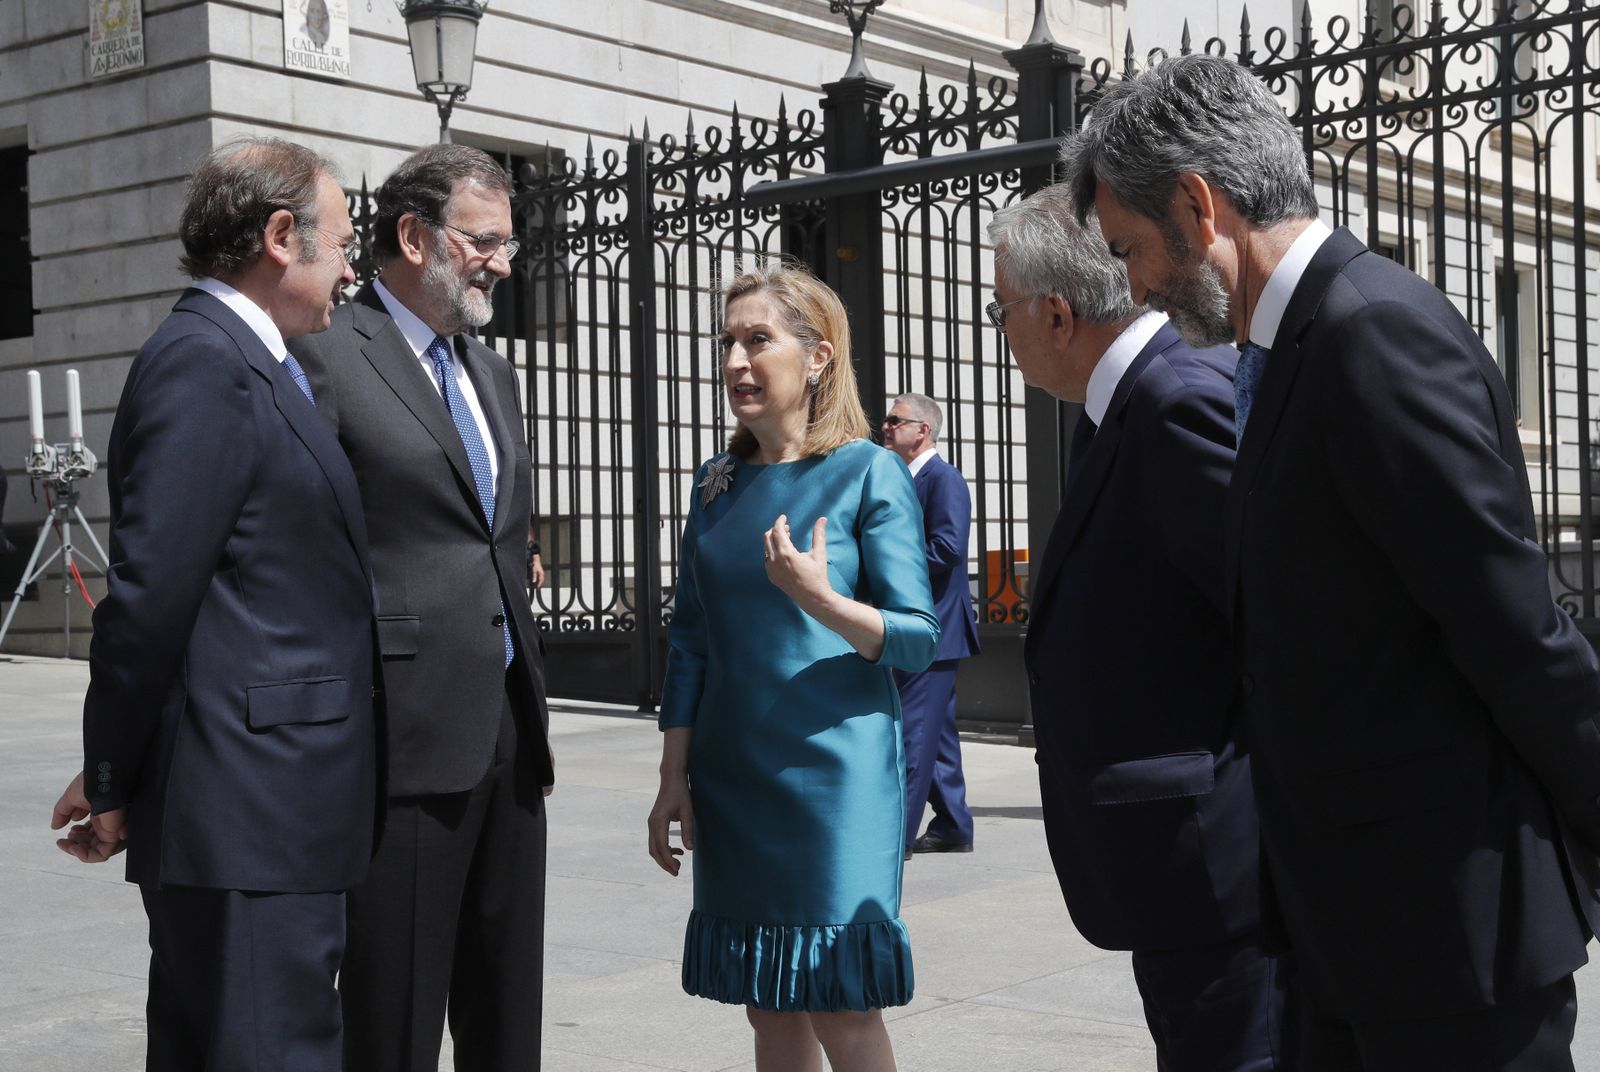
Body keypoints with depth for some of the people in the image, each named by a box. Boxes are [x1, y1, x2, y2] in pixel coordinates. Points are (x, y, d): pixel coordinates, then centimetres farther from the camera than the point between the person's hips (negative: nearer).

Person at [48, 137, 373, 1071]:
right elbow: (149, 594, -17)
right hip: (249, 823, -10)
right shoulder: (203, 364, -14)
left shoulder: (251, 366, 17)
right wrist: (112, 784, -10)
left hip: (273, 818, 10)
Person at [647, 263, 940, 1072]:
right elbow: (690, 639, 12)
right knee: (768, 1006, 11)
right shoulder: (719, 481, 8)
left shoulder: (868, 472, -7)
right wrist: (675, 775, 7)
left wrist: (822, 601, -27)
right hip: (734, 778, 5)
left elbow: (919, 640, -10)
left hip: (834, 771, -5)